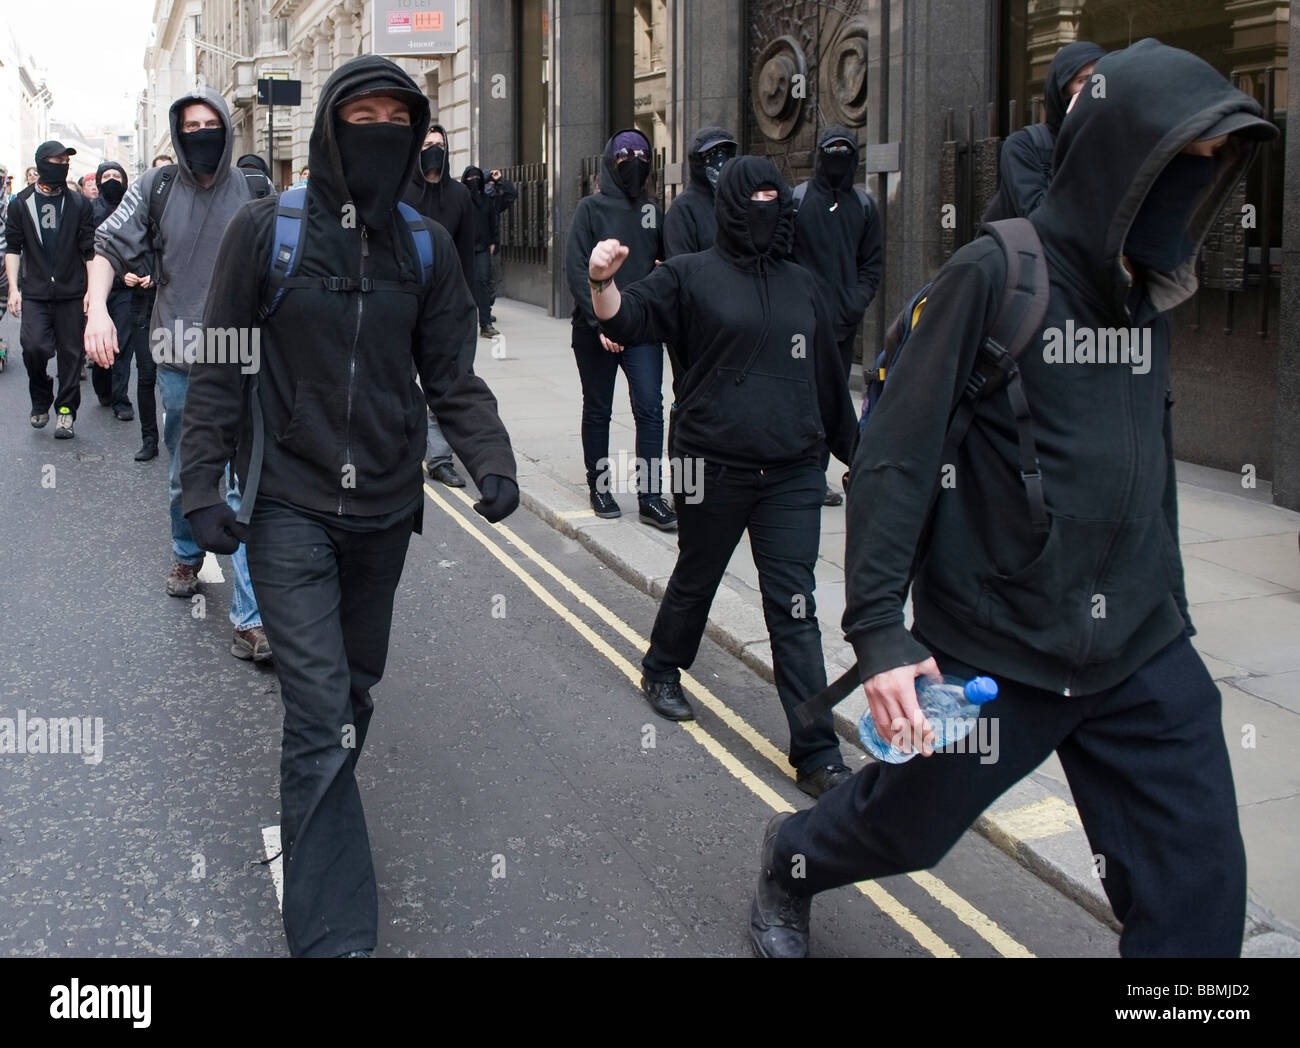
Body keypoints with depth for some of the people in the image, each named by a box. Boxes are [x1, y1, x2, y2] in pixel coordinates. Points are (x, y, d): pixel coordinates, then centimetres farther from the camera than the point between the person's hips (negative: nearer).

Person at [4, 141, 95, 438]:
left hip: (72, 293, 1)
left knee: (70, 352, 1)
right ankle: (41, 400, 11)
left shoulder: (79, 204, 8)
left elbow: (89, 250, 7)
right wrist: (14, 288, -1)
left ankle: (65, 411, 11)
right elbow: (12, 247, 8)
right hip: (34, 293, -1)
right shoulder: (21, 203, 7)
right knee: (34, 347, -14)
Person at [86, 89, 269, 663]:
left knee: (243, 483, -9)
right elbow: (110, 247, 1)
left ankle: (250, 620, -8)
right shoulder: (157, 187, 2)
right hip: (177, 357, 2)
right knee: (185, 476, 17)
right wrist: (97, 307, -17)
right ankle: (187, 556, 47)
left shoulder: (253, 192, 0)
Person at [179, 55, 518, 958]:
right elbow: (220, 368, -2)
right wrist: (202, 486, -7)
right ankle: (335, 934, -5)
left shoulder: (427, 247, 4)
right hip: (290, 506, -4)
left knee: (355, 683, 18)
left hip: (385, 508, 4)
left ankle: (313, 818, 43)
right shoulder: (267, 230, -5)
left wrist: (491, 461, -12)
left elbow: (453, 376, 4)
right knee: (323, 713, -10)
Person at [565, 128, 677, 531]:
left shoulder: (653, 210, 9)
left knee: (650, 407, -7)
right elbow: (576, 269, -9)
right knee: (597, 410, 9)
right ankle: (599, 488, 23)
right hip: (595, 329, -3)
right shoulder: (591, 208, -3)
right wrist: (600, 320, -17)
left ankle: (650, 497, -2)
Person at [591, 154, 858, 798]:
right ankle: (662, 672, 46)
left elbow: (828, 379, 20)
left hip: (793, 472, 3)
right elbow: (627, 318, -13)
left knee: (794, 610, 0)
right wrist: (602, 283, -34)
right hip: (713, 468, -2)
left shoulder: (800, 286, 13)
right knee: (695, 581, 17)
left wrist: (853, 452, 25)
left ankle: (817, 755, 1)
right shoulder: (692, 276, 0)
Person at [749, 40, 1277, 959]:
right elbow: (895, 453, -16)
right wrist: (879, 630, -20)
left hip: (1141, 654, 6)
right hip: (994, 647, -6)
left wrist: (1169, 615, 18)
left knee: (1197, 891, 1)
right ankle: (791, 861, 49)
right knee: (911, 823, 16)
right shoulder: (996, 276, -13)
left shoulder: (1146, 292, 10)